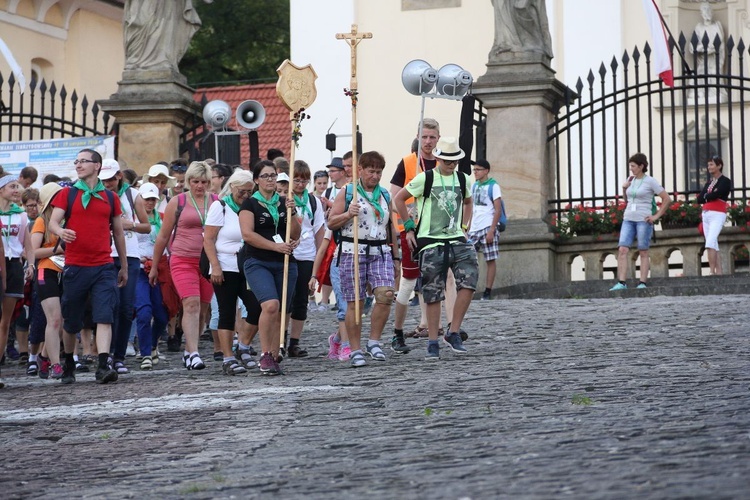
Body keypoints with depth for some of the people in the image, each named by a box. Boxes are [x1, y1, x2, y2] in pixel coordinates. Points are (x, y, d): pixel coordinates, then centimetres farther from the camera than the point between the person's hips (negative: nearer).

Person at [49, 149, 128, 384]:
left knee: (104, 316, -14)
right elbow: (53, 222, -3)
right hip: (75, 267, 0)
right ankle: (68, 364, 28)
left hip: (104, 267, 0)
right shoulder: (67, 194, 6)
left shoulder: (109, 197, 10)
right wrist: (61, 231, -28)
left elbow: (118, 233, 16)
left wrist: (124, 267, 18)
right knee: (71, 321, 9)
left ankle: (103, 365, -22)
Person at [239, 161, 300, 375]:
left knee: (280, 313, 3)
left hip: (285, 263, 5)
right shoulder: (250, 204, 1)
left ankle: (274, 358, 11)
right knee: (270, 305, -24)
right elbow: (248, 234, -11)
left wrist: (292, 213, -6)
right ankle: (265, 355, -14)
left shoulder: (284, 203, 14)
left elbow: (295, 235, 10)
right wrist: (276, 246, -18)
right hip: (258, 263, -5)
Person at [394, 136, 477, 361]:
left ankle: (453, 332, -4)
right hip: (430, 242, -4)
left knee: (469, 280, -15)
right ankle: (433, 342, 8)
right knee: (433, 293, -1)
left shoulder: (462, 179, 10)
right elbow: (399, 199, 3)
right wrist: (409, 227, 1)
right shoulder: (425, 178, -3)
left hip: (456, 240, 4)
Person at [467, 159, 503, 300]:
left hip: (487, 228, -6)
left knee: (491, 260, -2)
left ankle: (487, 292, 1)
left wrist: (491, 230, -15)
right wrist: (468, 228, 14)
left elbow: (498, 210, -9)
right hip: (474, 229, 6)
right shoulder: (474, 186, 15)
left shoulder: (493, 186, -4)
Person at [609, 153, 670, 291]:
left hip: (643, 220, -5)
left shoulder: (650, 181, -4)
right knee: (622, 250, -8)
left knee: (643, 252, -1)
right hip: (628, 219, 5)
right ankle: (621, 282, -12)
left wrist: (656, 216, -7)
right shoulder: (631, 180, 12)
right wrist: (624, 188, 5)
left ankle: (642, 283, 1)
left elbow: (666, 199, -4)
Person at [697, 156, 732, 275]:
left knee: (710, 243, -21)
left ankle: (712, 272, -23)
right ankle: (719, 273, 5)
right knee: (714, 245, 5)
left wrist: (706, 197, 0)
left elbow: (715, 195, -18)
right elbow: (699, 199, 9)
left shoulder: (725, 181, -3)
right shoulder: (709, 182, 17)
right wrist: (711, 196, -6)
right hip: (706, 215, 8)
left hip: (717, 215, -8)